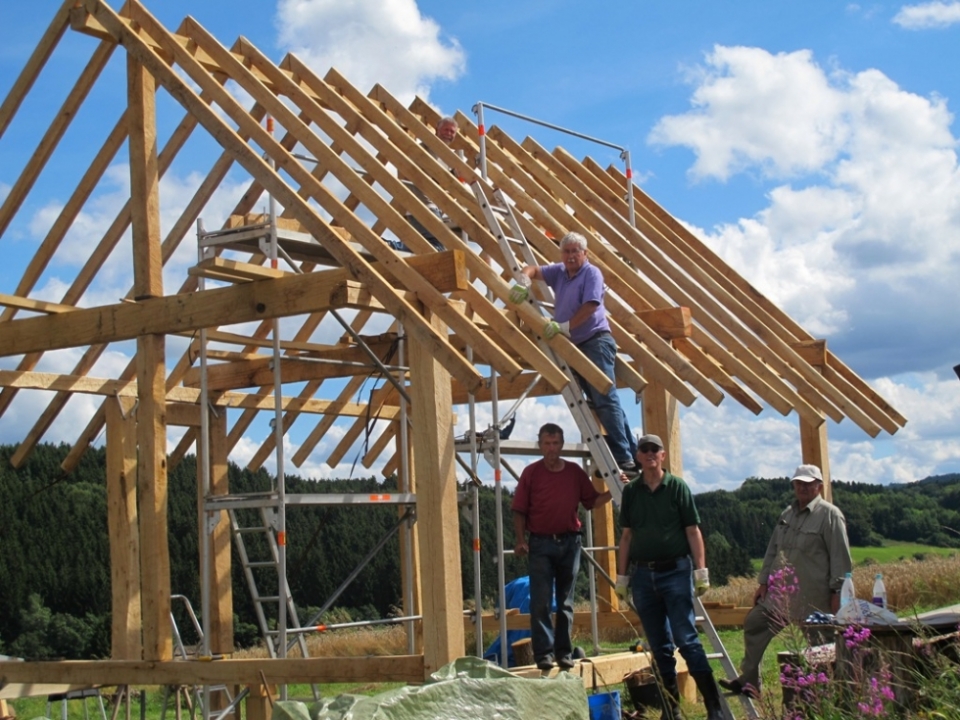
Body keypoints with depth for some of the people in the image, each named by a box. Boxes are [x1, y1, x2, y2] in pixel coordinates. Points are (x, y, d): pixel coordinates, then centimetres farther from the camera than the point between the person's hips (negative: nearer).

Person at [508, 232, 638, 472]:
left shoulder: (591, 273, -6)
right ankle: (632, 452, 9)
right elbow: (534, 270, 14)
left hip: (595, 341, -8)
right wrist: (524, 280, -8)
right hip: (574, 346, 8)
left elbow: (590, 306, -17)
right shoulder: (559, 272, 16)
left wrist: (565, 326, -23)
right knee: (598, 401, 6)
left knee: (605, 400, -15)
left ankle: (624, 458, -17)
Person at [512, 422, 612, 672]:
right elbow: (519, 511, -1)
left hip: (570, 542, 3)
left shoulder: (575, 472, 7)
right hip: (541, 543, -3)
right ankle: (544, 653, -2)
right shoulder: (531, 473, -1)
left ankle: (564, 652, 15)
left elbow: (592, 501, 10)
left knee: (565, 602, 9)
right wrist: (521, 540, -11)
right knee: (541, 601, -5)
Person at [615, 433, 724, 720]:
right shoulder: (631, 491, 9)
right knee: (659, 647, 8)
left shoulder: (677, 487, 0)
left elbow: (693, 531, -2)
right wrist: (621, 576, 9)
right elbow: (627, 535, 13)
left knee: (687, 640, -10)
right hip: (643, 574, 4)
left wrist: (700, 570, -9)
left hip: (675, 570, -4)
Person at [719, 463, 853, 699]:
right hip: (781, 592, 8)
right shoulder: (788, 514, 15)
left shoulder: (829, 515, -8)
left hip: (813, 596, -8)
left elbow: (841, 558, -12)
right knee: (754, 624, 10)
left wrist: (837, 592, -15)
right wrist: (763, 582, 17)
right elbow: (773, 550, 20)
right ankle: (749, 682, 19)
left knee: (817, 643, -1)